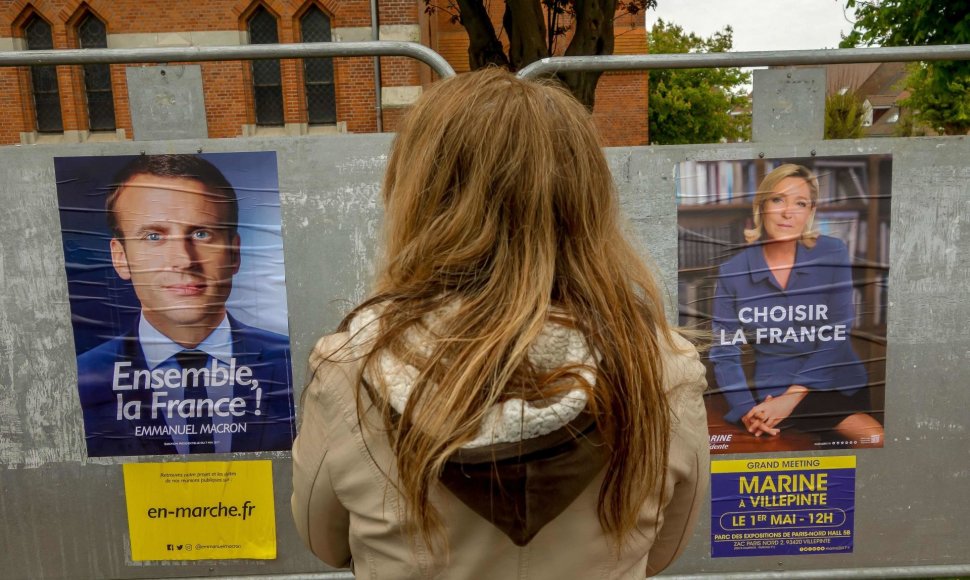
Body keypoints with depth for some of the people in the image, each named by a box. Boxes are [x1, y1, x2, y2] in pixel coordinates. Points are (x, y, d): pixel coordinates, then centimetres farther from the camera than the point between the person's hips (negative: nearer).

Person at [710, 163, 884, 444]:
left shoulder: (833, 253, -3)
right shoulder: (732, 271, -3)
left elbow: (836, 336, -7)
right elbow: (724, 351, -3)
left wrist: (791, 397, -16)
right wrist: (746, 411, -16)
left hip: (839, 385, 2)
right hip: (773, 393, -2)